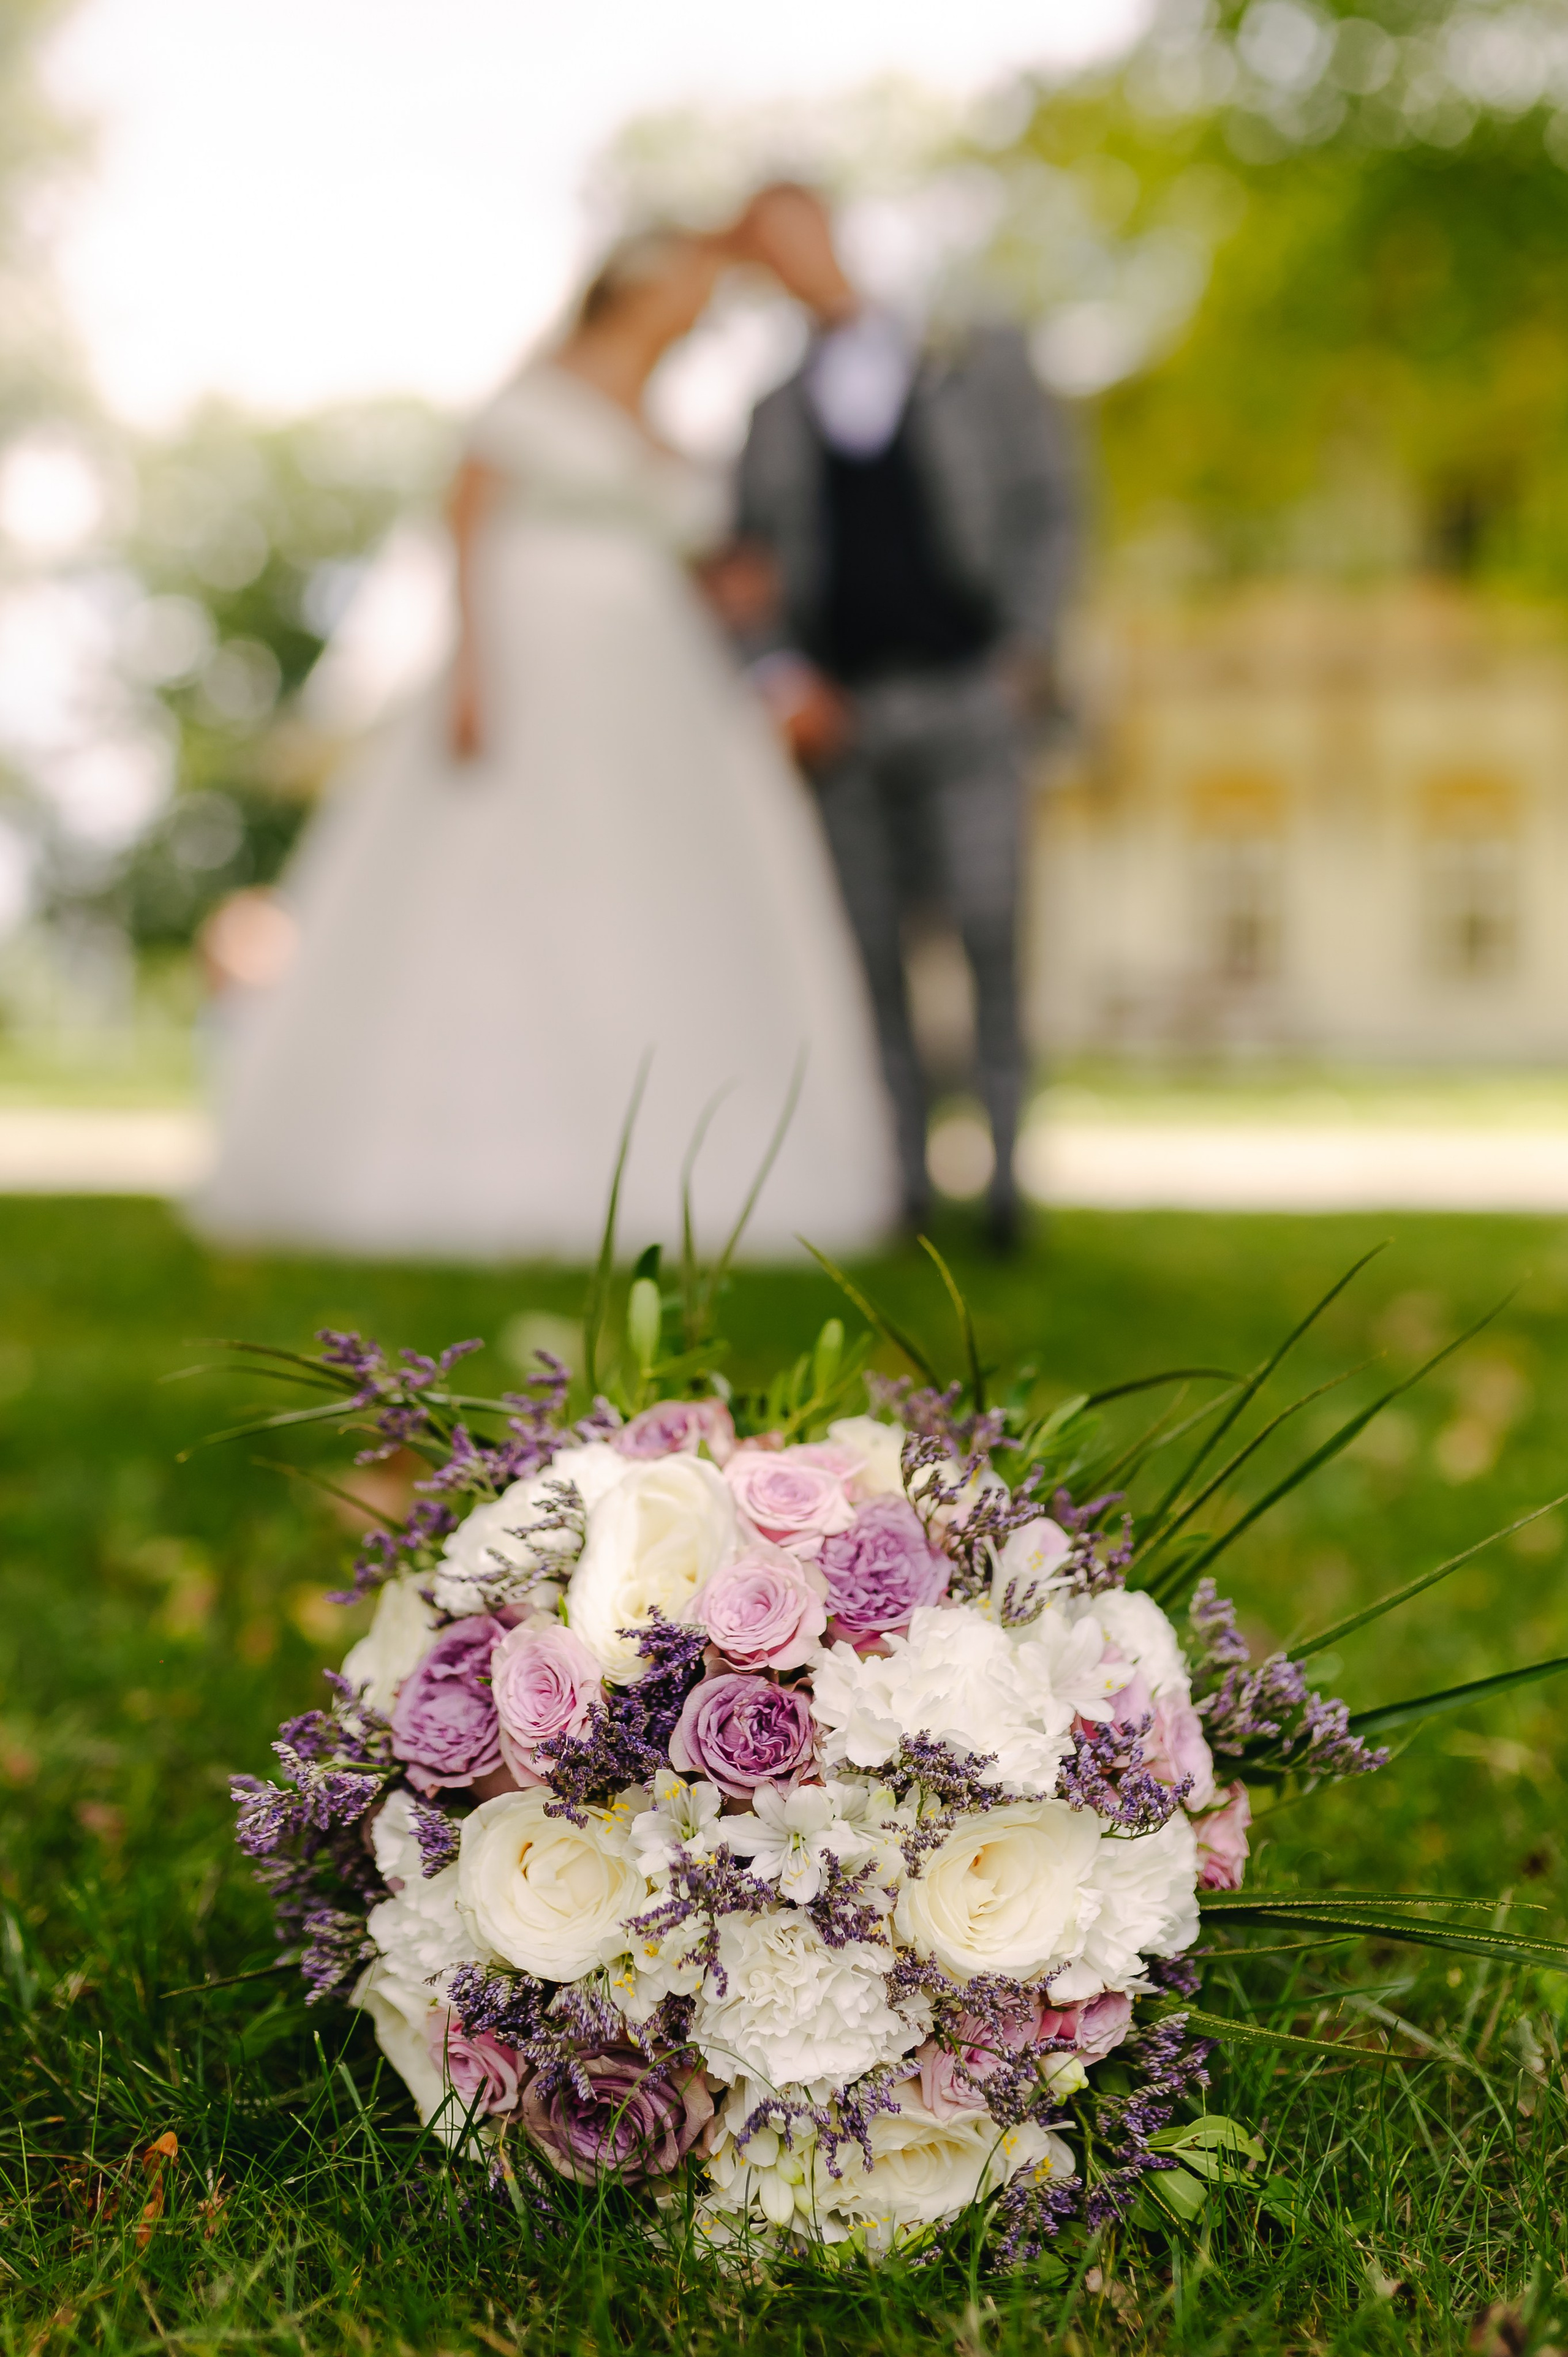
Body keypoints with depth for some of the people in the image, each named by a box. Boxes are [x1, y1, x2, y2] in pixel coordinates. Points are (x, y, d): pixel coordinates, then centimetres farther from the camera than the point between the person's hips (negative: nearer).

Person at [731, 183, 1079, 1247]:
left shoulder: (983, 361, 11)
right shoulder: (777, 420, 16)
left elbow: (1048, 509, 9)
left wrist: (1027, 650, -3)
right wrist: (783, 678, -4)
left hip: (971, 692, -2)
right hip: (843, 716, 2)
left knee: (991, 935, -14)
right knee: (869, 957, -1)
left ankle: (1005, 1176, -6)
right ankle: (899, 1187, 5)